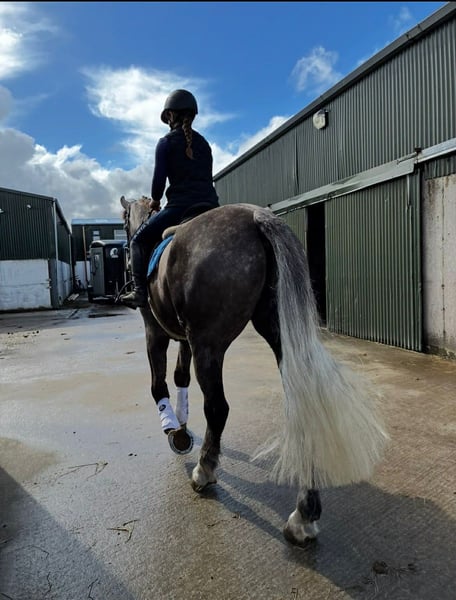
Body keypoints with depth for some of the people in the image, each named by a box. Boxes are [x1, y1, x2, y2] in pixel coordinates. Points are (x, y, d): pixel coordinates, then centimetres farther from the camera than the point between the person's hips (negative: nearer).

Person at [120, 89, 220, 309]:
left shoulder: (166, 143, 2)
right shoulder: (203, 143, 19)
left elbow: (159, 179, -2)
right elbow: (207, 177, 17)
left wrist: (155, 200, 16)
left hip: (180, 206, -5)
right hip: (210, 205, 5)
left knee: (138, 241, 10)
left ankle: (140, 291, -1)